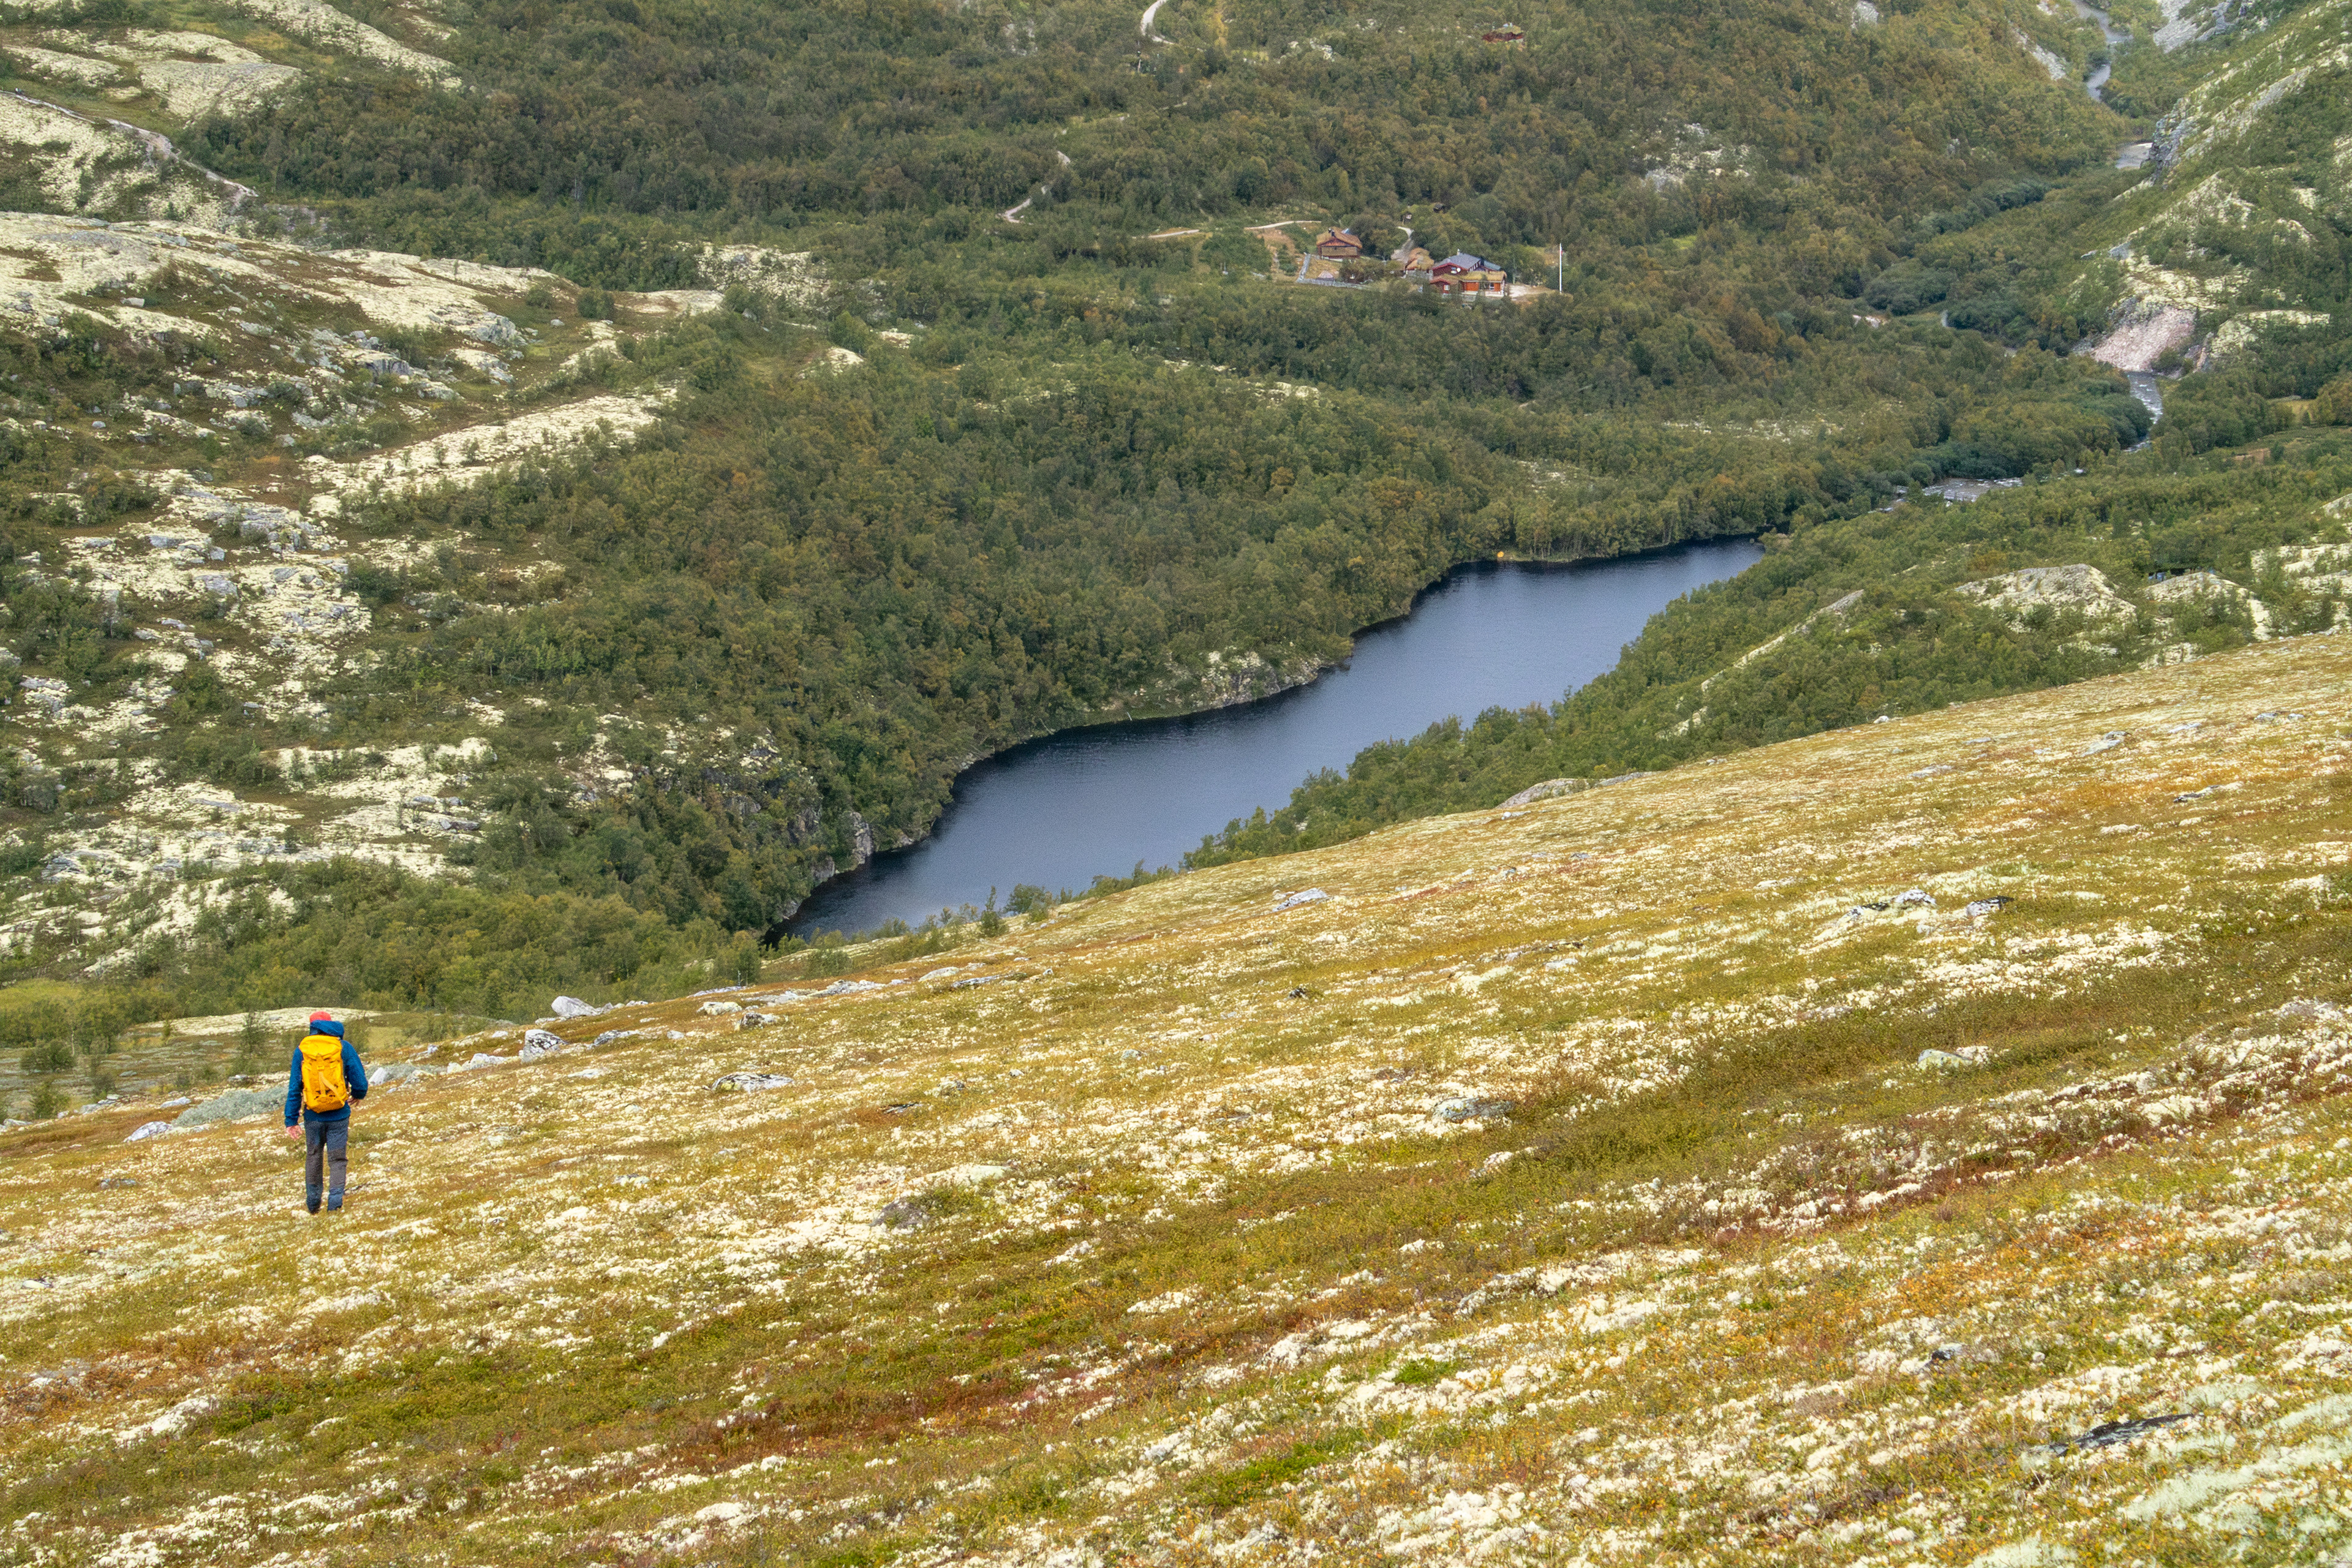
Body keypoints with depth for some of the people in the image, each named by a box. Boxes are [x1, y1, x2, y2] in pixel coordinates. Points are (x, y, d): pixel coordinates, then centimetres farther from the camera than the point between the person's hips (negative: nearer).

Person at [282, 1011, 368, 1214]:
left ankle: (312, 1203, 25)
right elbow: (360, 1082, -2)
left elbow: (294, 1088, -1)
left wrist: (290, 1121, 2)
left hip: (313, 1116, 2)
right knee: (337, 1159, 6)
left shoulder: (301, 1050, 0)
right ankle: (335, 1201, -6)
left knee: (313, 1156, 19)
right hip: (339, 1116, -1)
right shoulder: (344, 1048, -3)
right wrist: (358, 1096, 21)